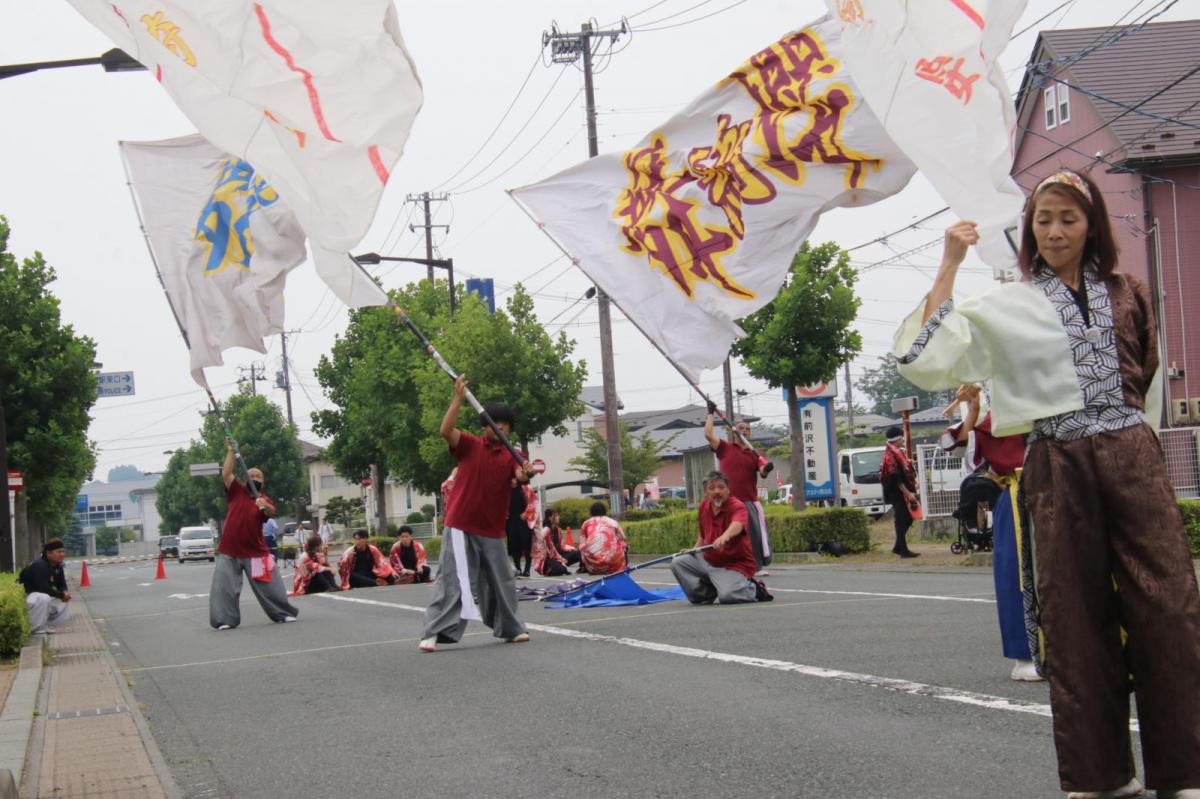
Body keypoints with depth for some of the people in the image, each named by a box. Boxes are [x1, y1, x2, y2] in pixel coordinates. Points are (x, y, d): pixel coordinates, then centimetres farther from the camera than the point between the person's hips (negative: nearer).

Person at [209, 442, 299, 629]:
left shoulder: (265, 500, 0)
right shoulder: (237, 492, 3)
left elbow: (271, 512, -22)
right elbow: (226, 474, -9)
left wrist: (265, 506, -45)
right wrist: (231, 451, -13)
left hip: (255, 552, 0)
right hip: (229, 552, 0)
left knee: (269, 585, 4)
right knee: (223, 587, -4)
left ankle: (284, 613, 18)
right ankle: (225, 619, 4)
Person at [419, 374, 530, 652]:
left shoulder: (511, 456, 6)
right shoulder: (470, 446, -1)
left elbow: (520, 476, -14)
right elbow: (446, 431, -19)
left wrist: (525, 473, -38)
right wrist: (458, 398, -24)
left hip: (493, 531, 4)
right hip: (461, 527, -4)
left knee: (501, 582, 14)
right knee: (451, 581, -9)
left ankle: (510, 628, 30)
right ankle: (434, 633, -8)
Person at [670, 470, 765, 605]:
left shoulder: (738, 507, -21)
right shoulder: (704, 506, 3)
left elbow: (737, 525, -46)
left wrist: (725, 536, -67)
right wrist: (694, 551, 9)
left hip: (735, 565, -7)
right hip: (708, 560, 7)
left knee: (727, 596, -30)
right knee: (677, 563, -2)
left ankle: (753, 589, 3)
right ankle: (703, 594, 8)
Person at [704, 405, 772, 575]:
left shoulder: (754, 453, 8)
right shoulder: (725, 448, 7)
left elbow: (763, 472, -2)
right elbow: (708, 434, -2)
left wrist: (765, 469, -25)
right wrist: (711, 414, 1)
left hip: (750, 501, 1)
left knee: (756, 534, -6)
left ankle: (759, 566, -1)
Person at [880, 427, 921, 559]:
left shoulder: (898, 452, 15)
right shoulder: (891, 455, -17)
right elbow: (895, 478, -22)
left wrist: (913, 484, 14)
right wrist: (907, 493, -22)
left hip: (904, 492, 10)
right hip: (898, 494, -10)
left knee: (908, 518, 14)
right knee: (902, 520, -6)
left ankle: (899, 547, 22)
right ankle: (903, 549, -2)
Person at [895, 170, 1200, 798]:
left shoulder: (1126, 295, 13)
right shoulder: (1006, 307, 6)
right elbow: (924, 360, -6)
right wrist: (949, 266, -4)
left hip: (1133, 459, 2)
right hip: (1060, 466, -1)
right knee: (1078, 615, 1)